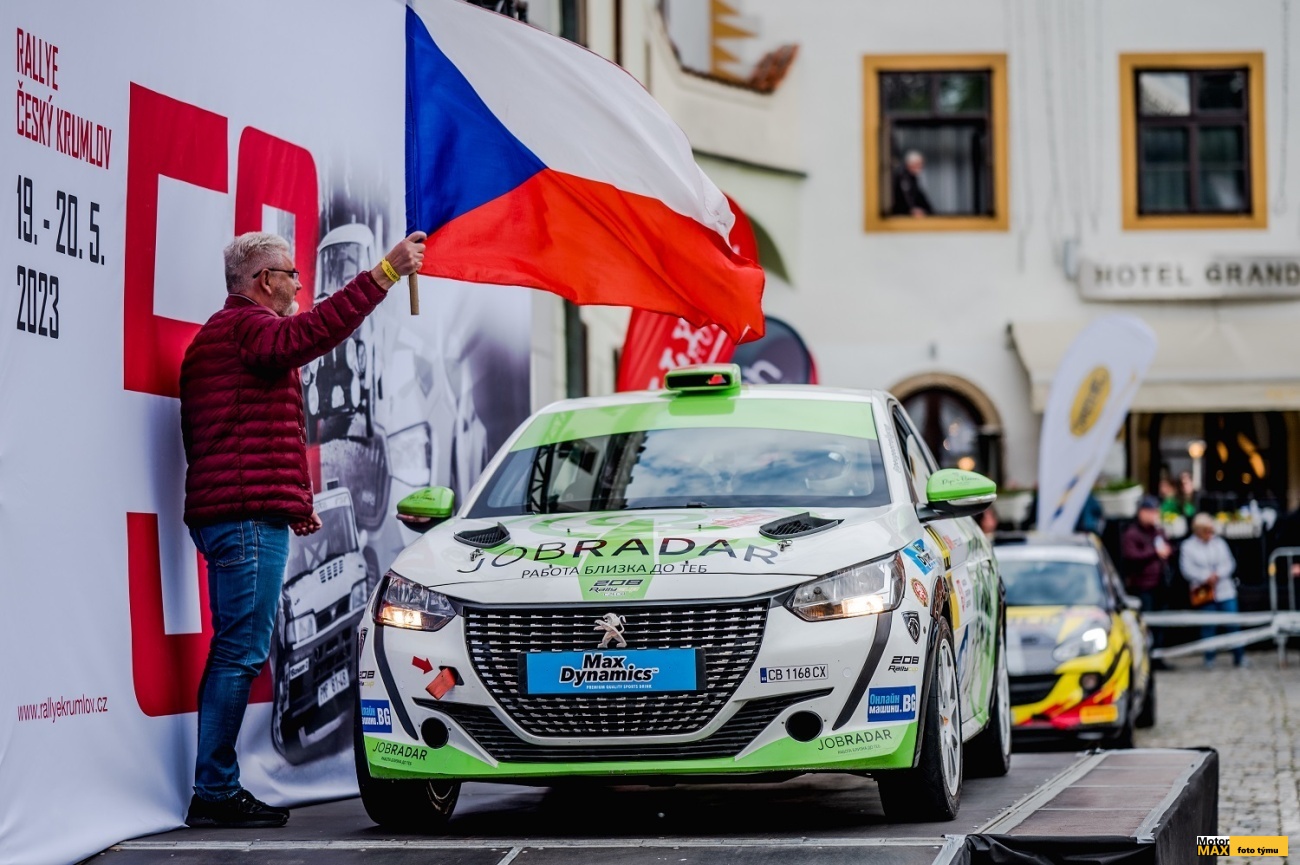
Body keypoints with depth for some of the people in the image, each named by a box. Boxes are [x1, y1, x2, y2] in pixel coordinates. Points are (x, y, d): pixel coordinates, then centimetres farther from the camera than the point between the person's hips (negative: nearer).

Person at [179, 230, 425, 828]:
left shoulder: (218, 336, 27)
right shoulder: (245, 326, -6)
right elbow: (310, 332, -29)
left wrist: (293, 502, 30)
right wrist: (386, 272, -32)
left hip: (224, 513, 11)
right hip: (249, 515, -11)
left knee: (237, 652, 11)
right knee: (241, 651, -12)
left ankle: (218, 789, 12)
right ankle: (214, 792, -14)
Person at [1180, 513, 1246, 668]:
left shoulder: (1219, 543, 10)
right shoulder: (1188, 546, 1)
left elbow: (1229, 564, 5)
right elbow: (1188, 569, -7)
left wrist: (1218, 574, -12)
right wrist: (1206, 578, -17)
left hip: (1225, 590, 2)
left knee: (1232, 625, 0)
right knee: (1208, 627, 0)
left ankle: (1239, 657, 7)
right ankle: (1209, 659, 8)